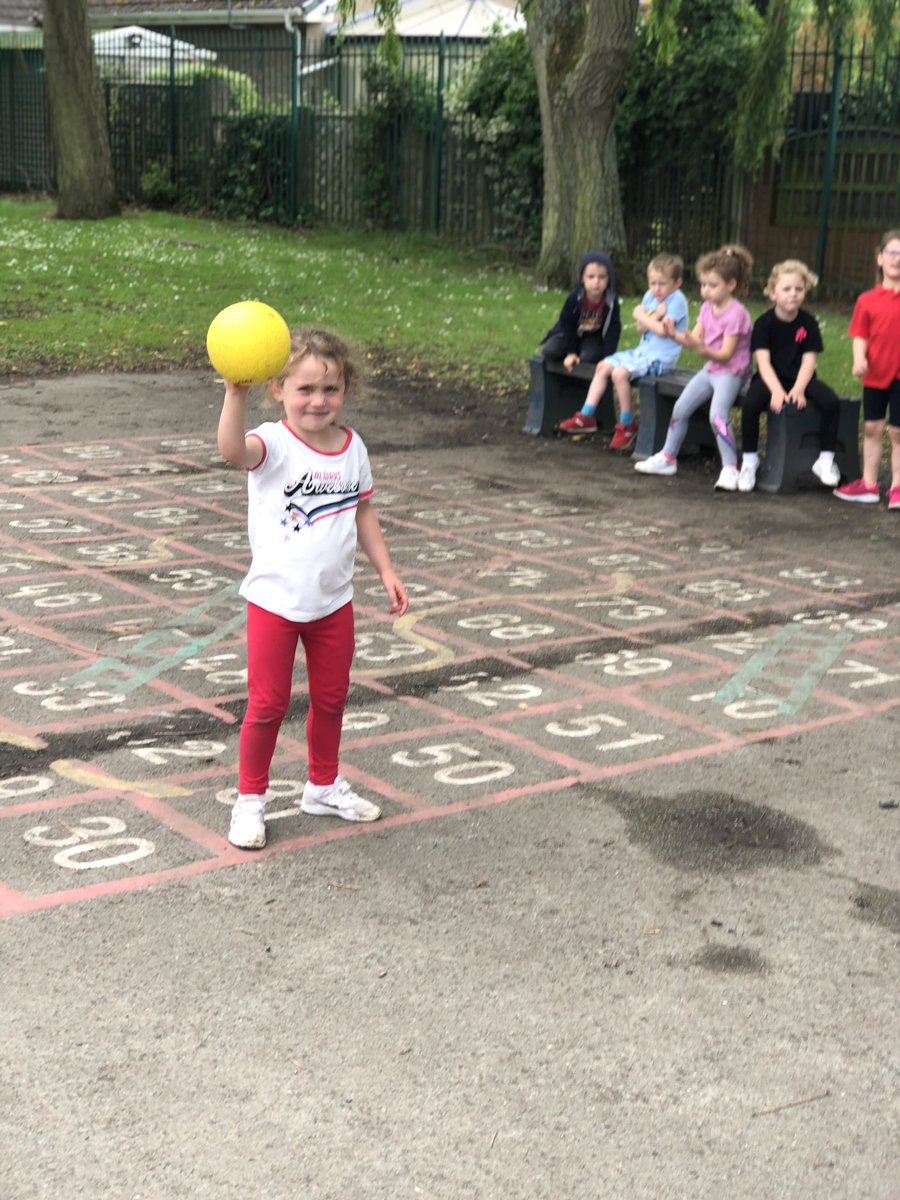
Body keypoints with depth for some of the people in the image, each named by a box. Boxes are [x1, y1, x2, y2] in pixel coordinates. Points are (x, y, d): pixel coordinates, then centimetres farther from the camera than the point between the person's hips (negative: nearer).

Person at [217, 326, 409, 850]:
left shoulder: (353, 447, 0)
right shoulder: (274, 444, -17)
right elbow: (234, 451, -40)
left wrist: (386, 570, 10)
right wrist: (236, 392, -56)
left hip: (333, 600, 5)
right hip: (275, 599, -5)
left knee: (331, 698, 18)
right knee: (268, 705, 4)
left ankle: (325, 786, 37)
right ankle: (250, 798, 21)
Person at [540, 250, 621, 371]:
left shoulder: (611, 302, -24)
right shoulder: (574, 298, -25)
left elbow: (613, 329, -19)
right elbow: (567, 324, -14)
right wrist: (571, 352, -16)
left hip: (594, 337, -1)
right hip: (571, 334, 1)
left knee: (588, 357, -32)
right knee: (550, 351, -21)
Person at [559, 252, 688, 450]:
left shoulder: (677, 301, -14)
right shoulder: (650, 296, 9)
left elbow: (662, 330, -24)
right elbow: (641, 328, 4)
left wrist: (642, 316, -9)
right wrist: (655, 315, -13)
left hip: (661, 358, -9)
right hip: (643, 350, 9)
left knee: (619, 372, -26)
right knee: (603, 366, 6)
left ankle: (627, 424, -13)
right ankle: (587, 416, 8)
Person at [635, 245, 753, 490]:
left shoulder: (736, 313, -18)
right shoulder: (707, 308, 7)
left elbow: (725, 354, -21)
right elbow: (694, 339, 3)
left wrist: (702, 349, -37)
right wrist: (675, 334, -15)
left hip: (731, 372, -8)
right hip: (710, 369, 9)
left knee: (717, 415, -27)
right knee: (681, 408, 6)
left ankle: (730, 469, -22)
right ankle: (667, 458, 21)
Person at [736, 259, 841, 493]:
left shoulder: (808, 322, -1)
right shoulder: (764, 323, -6)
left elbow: (809, 360, -6)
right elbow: (763, 361, -13)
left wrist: (798, 389, -22)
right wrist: (777, 390, -28)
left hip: (800, 378, 2)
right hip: (770, 378, -2)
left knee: (831, 402, -24)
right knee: (750, 404, -32)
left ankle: (825, 460, -8)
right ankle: (749, 459, -11)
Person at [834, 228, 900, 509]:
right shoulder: (868, 300, 0)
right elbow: (860, 336, 0)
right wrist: (859, 359, -16)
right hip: (875, 373, 2)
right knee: (872, 428, 11)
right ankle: (869, 485, 23)